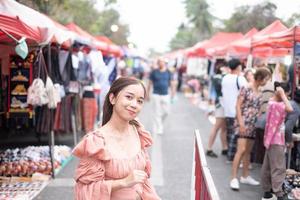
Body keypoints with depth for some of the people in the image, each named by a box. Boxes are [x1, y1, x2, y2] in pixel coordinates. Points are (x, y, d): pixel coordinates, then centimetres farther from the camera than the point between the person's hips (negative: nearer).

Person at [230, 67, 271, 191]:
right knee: (241, 150, -13)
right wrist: (241, 123, -17)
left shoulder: (259, 93, 13)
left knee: (248, 151, 12)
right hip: (244, 122, -7)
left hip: (253, 124, 7)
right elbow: (238, 106, -11)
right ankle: (234, 178, -11)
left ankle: (245, 176, 22)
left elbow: (258, 110, 17)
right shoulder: (246, 89, -7)